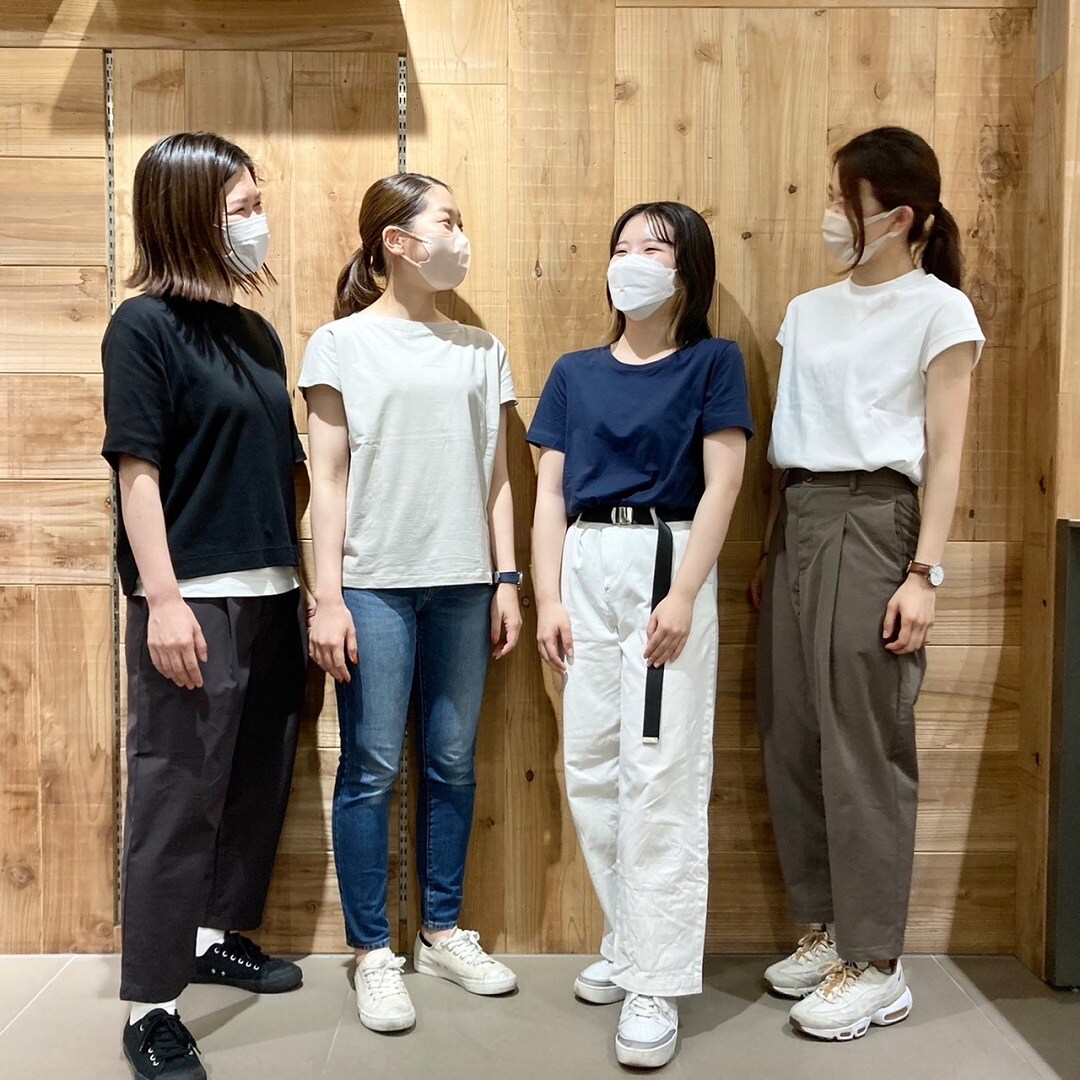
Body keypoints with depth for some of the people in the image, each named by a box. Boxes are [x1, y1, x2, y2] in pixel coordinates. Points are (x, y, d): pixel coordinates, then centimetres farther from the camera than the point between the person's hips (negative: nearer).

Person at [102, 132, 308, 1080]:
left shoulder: (254, 331, 13)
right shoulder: (145, 326, -7)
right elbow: (138, 471, -12)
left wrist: (305, 584, 14)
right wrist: (163, 600, -18)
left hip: (272, 591, 7)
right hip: (196, 598, -7)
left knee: (260, 779, 14)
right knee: (178, 795, -1)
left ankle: (220, 934, 34)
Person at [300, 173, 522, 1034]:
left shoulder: (481, 349, 11)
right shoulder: (342, 342, 1)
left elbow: (496, 477, 11)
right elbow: (328, 479, -2)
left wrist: (507, 581, 7)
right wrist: (327, 597, -8)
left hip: (462, 584, 4)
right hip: (374, 584, -3)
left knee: (452, 763, 10)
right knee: (372, 770, 2)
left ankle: (443, 931, 26)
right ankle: (374, 953, 16)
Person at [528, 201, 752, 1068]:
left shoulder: (713, 363, 2)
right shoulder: (575, 373, 12)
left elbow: (722, 485, -6)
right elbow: (550, 493, 9)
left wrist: (683, 596, -16)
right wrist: (548, 599, 0)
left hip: (665, 563, -4)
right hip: (585, 570, 5)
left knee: (661, 774, -4)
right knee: (590, 769, 8)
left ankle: (657, 981, 5)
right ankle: (631, 941, 26)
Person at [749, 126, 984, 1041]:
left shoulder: (939, 310, 0)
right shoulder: (809, 311, 16)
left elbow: (945, 454, -5)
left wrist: (924, 572, -12)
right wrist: (770, 549, 14)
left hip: (873, 524, -6)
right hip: (799, 522, 6)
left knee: (864, 745, -3)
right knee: (793, 735, 7)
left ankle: (875, 966, 10)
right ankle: (825, 927, 24)